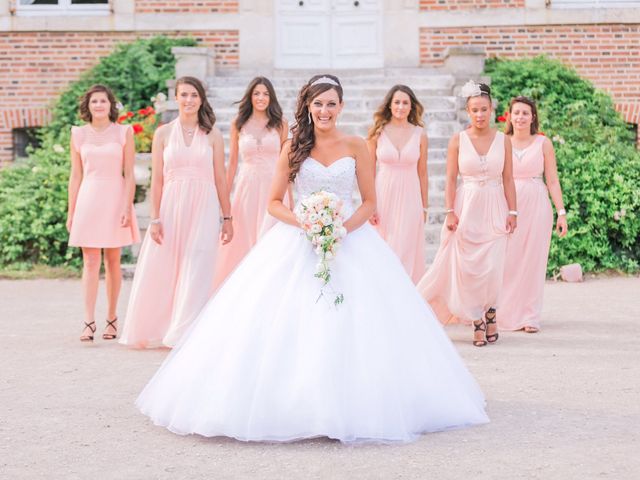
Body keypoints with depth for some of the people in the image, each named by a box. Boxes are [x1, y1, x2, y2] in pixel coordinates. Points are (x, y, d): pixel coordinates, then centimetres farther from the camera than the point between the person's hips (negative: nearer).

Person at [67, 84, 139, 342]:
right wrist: (71, 212, 6)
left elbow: (129, 175, 0)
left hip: (115, 199, -1)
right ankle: (89, 321, -7)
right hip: (88, 200, 1)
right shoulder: (79, 134, 7)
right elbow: (75, 176, 9)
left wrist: (128, 208, -8)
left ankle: (112, 319, 15)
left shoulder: (123, 132, 2)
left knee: (112, 261, 5)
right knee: (90, 262, -4)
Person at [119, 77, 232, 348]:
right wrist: (155, 219, -3)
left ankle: (184, 334, 8)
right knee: (161, 271, 4)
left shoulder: (212, 135, 4)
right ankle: (150, 331, 19)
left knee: (195, 273, -1)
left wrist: (227, 218, 4)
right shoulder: (163, 133, 5)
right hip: (171, 206, 1)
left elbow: (220, 179, 5)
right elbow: (157, 179, 3)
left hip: (203, 209, 0)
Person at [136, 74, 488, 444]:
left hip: (350, 241, 0)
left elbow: (370, 201, 4)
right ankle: (291, 404, -2)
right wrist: (303, 222, -13)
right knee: (288, 324, -10)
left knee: (353, 324, -9)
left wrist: (345, 227, -14)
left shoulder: (356, 146, 4)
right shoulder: (293, 148, 6)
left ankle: (352, 406, 1)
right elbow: (274, 203, 6)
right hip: (297, 243, 0)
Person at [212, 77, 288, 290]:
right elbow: (232, 162, 10)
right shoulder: (238, 124, 6)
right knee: (243, 239, 4)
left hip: (273, 186, -1)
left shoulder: (280, 123, 4)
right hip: (247, 185, 1)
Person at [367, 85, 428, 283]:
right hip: (383, 196, 0)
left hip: (409, 198, 0)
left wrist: (424, 207, 9)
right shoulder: (378, 132, -1)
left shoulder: (419, 134, 2)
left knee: (406, 252, 1)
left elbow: (422, 173, 7)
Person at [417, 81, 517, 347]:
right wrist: (450, 212, -8)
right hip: (467, 207, 0)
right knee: (468, 265, -1)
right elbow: (450, 179, 0)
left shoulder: (503, 140, 4)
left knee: (492, 267, -4)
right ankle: (478, 321, 11)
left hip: (494, 208, 1)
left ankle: (489, 314, 18)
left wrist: (512, 211, 1)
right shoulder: (457, 140, 1)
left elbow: (508, 179, 6)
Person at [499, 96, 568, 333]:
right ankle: (503, 314, 9)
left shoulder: (543, 143, 3)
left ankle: (529, 317, 9)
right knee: (504, 261, -3)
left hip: (536, 206, -1)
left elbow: (552, 181, 3)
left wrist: (561, 212, -4)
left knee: (533, 261, 1)